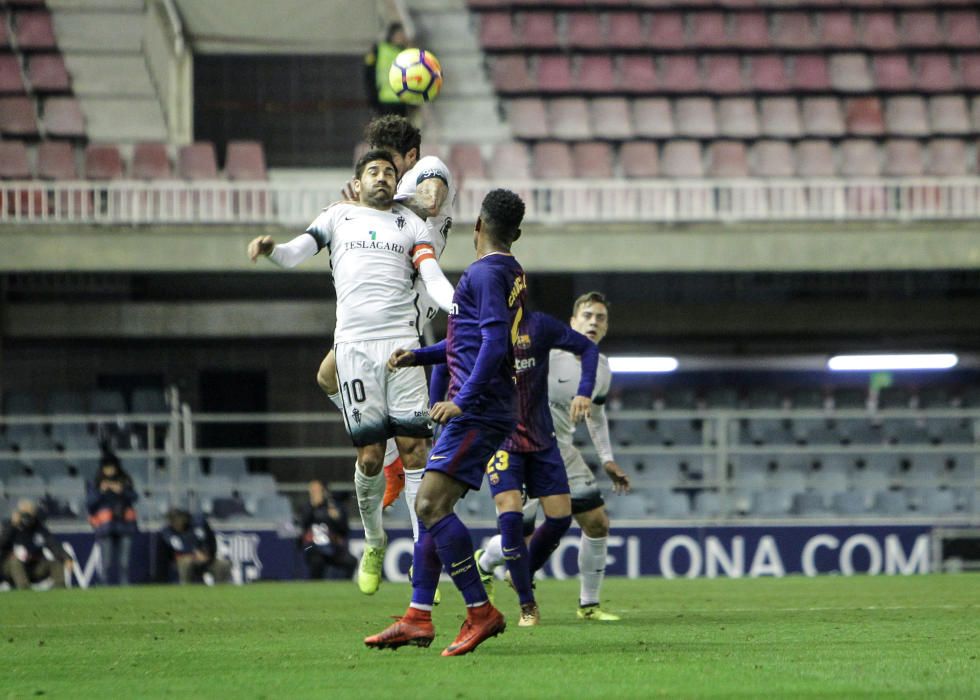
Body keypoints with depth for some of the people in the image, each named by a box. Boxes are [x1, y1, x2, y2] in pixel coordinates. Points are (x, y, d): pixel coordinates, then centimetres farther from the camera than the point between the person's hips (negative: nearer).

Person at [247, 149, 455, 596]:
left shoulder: (409, 223, 16)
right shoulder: (339, 216, 17)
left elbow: (433, 278, 5)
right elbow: (295, 253, 5)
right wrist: (271, 249, -19)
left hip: (401, 339, 0)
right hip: (354, 343, 0)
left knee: (414, 447, -9)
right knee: (369, 453, -4)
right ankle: (374, 543, 18)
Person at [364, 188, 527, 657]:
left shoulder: (485, 273, -11)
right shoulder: (512, 274, 20)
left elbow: (495, 341, -22)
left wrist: (463, 399, -26)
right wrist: (419, 356, 27)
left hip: (478, 410, -10)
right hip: (480, 411, 10)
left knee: (431, 504, -16)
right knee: (431, 506, 11)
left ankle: (481, 612, -15)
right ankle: (418, 618, 11)